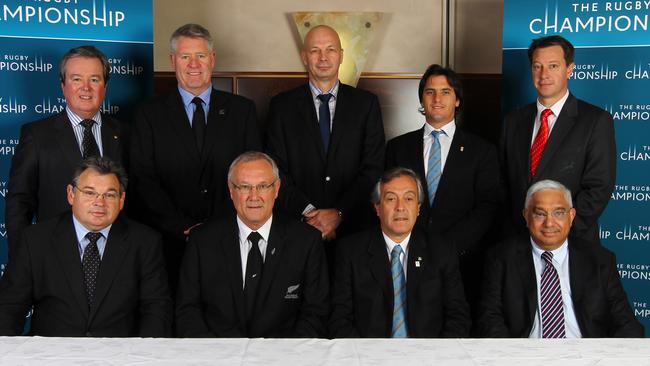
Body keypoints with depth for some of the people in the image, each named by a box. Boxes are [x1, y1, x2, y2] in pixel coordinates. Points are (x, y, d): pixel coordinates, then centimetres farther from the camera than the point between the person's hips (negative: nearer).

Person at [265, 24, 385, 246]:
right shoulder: (282, 105, 4)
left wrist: (339, 213, -12)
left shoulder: (366, 103, 4)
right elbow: (276, 170, -1)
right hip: (298, 227, 0)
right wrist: (308, 212, -13)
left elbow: (373, 167, -2)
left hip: (353, 228, 1)